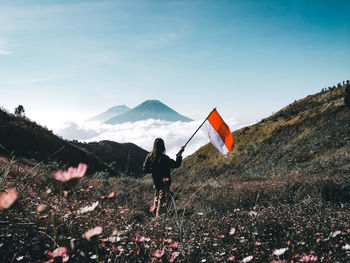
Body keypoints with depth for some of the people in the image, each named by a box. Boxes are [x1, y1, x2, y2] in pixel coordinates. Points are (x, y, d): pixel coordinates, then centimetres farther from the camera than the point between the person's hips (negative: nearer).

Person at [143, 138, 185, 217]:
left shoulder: (149, 156, -9)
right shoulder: (164, 158, -25)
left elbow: (145, 169, -3)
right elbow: (176, 164, -18)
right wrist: (180, 154, -12)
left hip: (155, 181, 5)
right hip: (164, 183, -5)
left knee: (157, 196, 28)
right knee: (163, 199, 6)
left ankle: (154, 207, 41)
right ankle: (158, 215, 13)